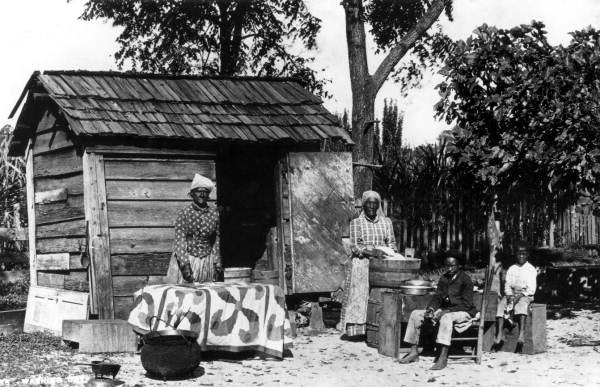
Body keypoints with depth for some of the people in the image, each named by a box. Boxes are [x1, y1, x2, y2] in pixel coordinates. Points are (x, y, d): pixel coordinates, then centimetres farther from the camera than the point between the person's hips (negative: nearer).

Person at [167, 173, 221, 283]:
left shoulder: (214, 214, 2)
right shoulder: (184, 213, -6)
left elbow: (217, 240, 9)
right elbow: (179, 239, -9)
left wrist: (217, 263, 5)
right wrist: (185, 264, -18)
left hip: (207, 261, 2)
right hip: (186, 258, -2)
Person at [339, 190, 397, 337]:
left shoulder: (386, 222, 12)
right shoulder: (356, 223, 3)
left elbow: (392, 243, 11)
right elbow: (354, 246, -5)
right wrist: (372, 252, -19)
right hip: (361, 265, -2)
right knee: (360, 296, -9)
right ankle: (358, 329, -9)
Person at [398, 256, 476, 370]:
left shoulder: (465, 280, -10)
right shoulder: (444, 279, 11)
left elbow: (466, 304, -17)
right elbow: (438, 297, 14)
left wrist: (446, 311, -25)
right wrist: (431, 308, -9)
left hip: (463, 312, -7)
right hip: (445, 310, 7)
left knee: (446, 317, -42)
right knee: (415, 314, -6)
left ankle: (443, 358, -46)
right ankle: (413, 352, -6)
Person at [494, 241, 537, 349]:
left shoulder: (531, 269, 3)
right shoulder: (511, 269, 15)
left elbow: (531, 289, -5)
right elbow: (507, 285, 9)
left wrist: (520, 295, -19)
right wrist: (509, 295, -11)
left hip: (525, 295, -4)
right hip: (512, 294, 4)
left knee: (521, 304, -37)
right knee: (501, 304, -26)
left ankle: (522, 333, -50)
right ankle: (500, 333, -35)